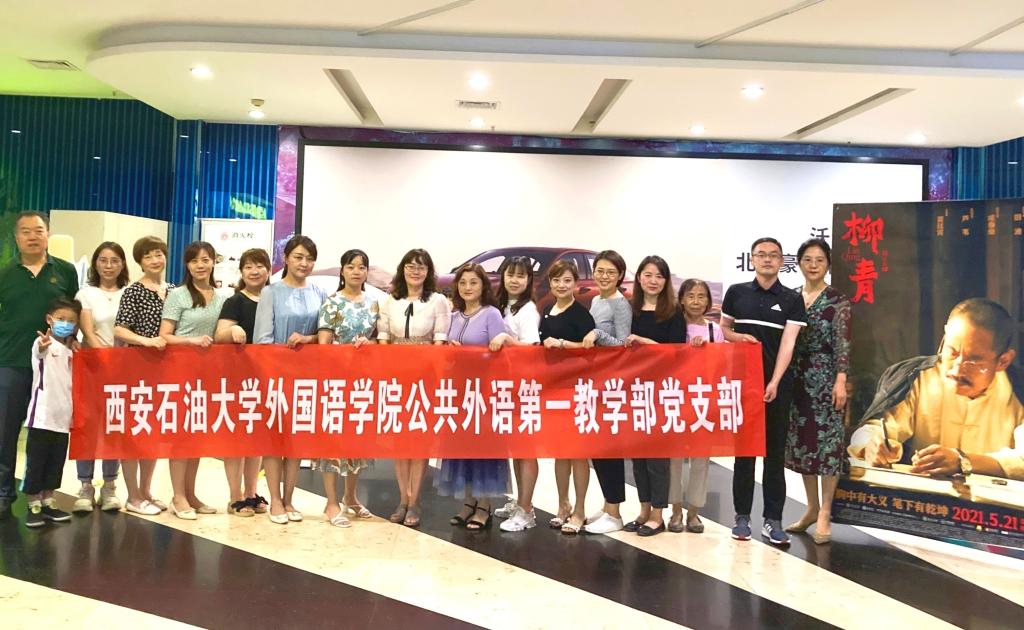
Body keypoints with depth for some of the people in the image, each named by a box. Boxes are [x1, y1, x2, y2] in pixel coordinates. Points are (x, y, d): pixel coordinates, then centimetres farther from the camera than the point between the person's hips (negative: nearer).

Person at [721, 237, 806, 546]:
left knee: (775, 451, 3)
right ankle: (742, 517, 13)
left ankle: (772, 520, 9)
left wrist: (774, 382, -18)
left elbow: (788, 343, -7)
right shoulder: (736, 292, 6)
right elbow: (723, 329, 15)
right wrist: (737, 337, -8)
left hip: (778, 383, 0)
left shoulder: (792, 300, 2)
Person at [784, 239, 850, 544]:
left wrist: (840, 381, -18)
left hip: (825, 379, -5)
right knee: (801, 442, 9)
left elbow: (843, 344, -10)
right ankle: (812, 508, 22)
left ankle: (824, 514, 8)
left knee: (827, 442, -1)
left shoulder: (838, 300, -4)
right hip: (797, 379, 5)